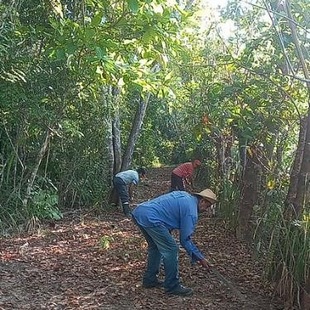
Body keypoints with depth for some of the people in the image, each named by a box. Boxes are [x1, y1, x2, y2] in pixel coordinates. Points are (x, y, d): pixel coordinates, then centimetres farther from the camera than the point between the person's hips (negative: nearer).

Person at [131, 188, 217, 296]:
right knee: (171, 249, -1)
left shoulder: (184, 195, 20)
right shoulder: (191, 211, -5)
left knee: (155, 247, 25)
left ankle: (149, 280, 33)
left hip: (138, 212, 10)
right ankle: (172, 286, 8)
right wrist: (200, 258, 7)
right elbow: (185, 239, -2)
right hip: (150, 218, -10)